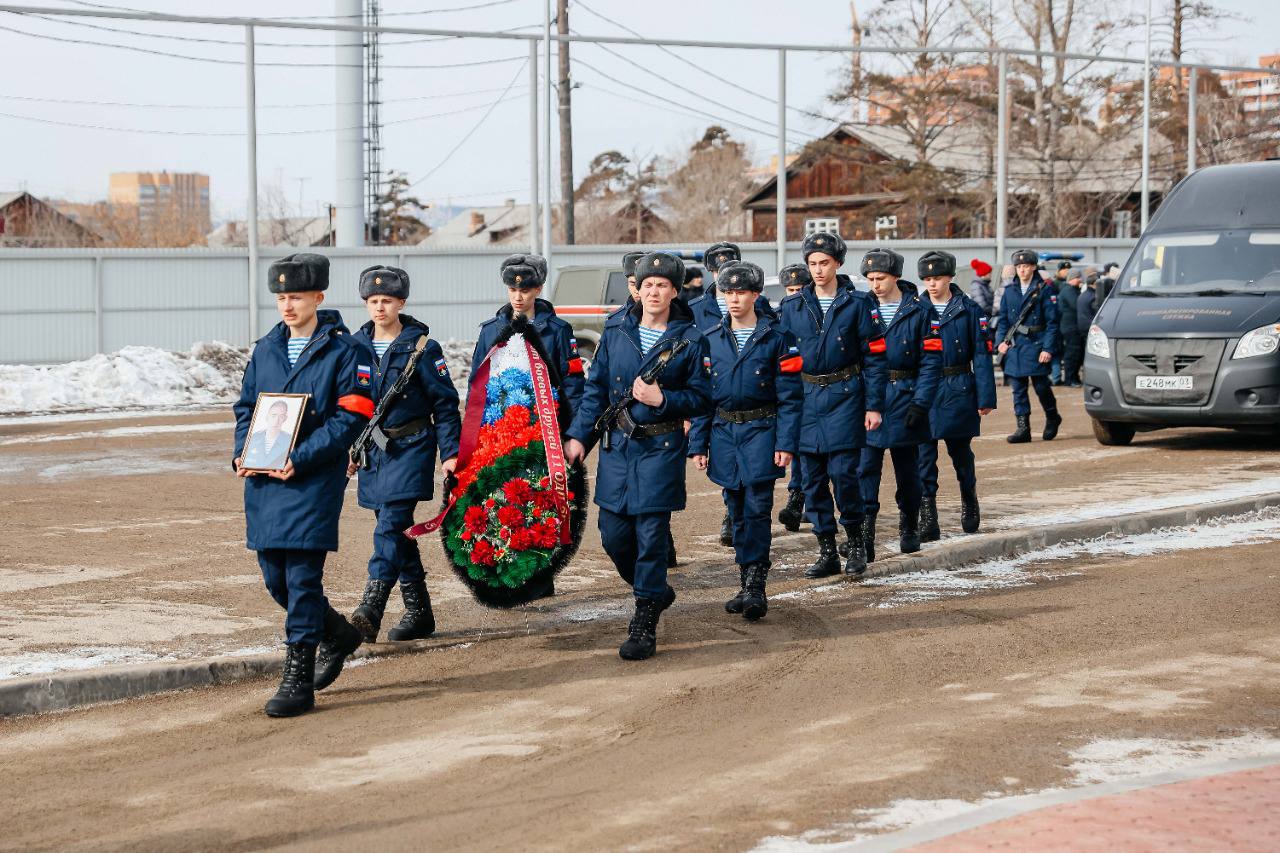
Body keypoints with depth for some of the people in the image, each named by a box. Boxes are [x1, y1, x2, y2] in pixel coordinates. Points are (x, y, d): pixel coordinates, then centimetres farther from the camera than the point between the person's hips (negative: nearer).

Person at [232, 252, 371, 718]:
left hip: (314, 478, -6)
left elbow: (351, 416, -10)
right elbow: (245, 406, 19)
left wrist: (301, 459, -18)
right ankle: (338, 634, 35)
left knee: (302, 576, -8)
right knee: (275, 578, 11)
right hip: (263, 480, 6)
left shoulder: (342, 350, -5)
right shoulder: (265, 350, 13)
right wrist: (242, 453, 0)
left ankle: (298, 681, -2)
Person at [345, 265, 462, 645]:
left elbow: (445, 403, -4)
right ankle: (418, 611, 19)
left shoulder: (421, 347, -6)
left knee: (390, 527, -16)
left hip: (410, 447, -6)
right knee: (397, 531, 10)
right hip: (373, 450, 6)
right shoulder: (356, 346, 8)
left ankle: (369, 612, -24)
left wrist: (449, 453, -8)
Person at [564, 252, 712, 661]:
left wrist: (662, 400, -18)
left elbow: (701, 398, -2)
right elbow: (596, 387, 9)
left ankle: (644, 624, 2)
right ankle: (655, 591, 32)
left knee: (651, 534, -6)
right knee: (613, 534, 6)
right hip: (617, 443, 4)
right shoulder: (616, 331, 6)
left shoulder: (689, 340, -4)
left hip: (661, 447, -4)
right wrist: (578, 435, 4)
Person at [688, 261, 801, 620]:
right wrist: (698, 444, 5)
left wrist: (786, 442, -12)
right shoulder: (710, 339, 7)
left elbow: (790, 396, -4)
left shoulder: (777, 337, -3)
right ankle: (747, 584, 16)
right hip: (724, 432, 4)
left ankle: (755, 587, -8)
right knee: (738, 511, 9)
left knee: (758, 507, -10)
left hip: (761, 430, -4)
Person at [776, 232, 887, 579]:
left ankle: (856, 545, 8)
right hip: (805, 397, 3)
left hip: (845, 396, -3)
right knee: (812, 477, 5)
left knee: (843, 472, -11)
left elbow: (874, 356, -1)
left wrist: (874, 405, -6)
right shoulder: (792, 306, 7)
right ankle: (827, 553, 14)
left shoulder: (857, 304, -1)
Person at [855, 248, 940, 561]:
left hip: (904, 398, -1)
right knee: (865, 467, -7)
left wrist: (920, 403, -13)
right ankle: (864, 534, -8)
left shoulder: (919, 312, -3)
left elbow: (931, 361, -5)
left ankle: (909, 528, 28)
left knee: (907, 468, 11)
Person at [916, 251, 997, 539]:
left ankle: (969, 503, 36)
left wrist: (986, 397, -7)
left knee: (961, 452, 12)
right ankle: (928, 522, -1)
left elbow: (982, 355, -2)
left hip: (959, 391, -1)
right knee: (924, 455, -3)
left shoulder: (969, 310, -1)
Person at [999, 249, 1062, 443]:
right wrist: (1002, 341, 2)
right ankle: (1023, 429, 5)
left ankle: (1052, 417, 26)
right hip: (1014, 346, 4)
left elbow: (1052, 322, -5)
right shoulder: (1010, 291, 11)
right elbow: (1003, 319, 17)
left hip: (1036, 345, -4)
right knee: (1018, 388, 2)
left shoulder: (1044, 290, -3)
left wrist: (1048, 348, -13)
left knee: (1041, 385, 0)